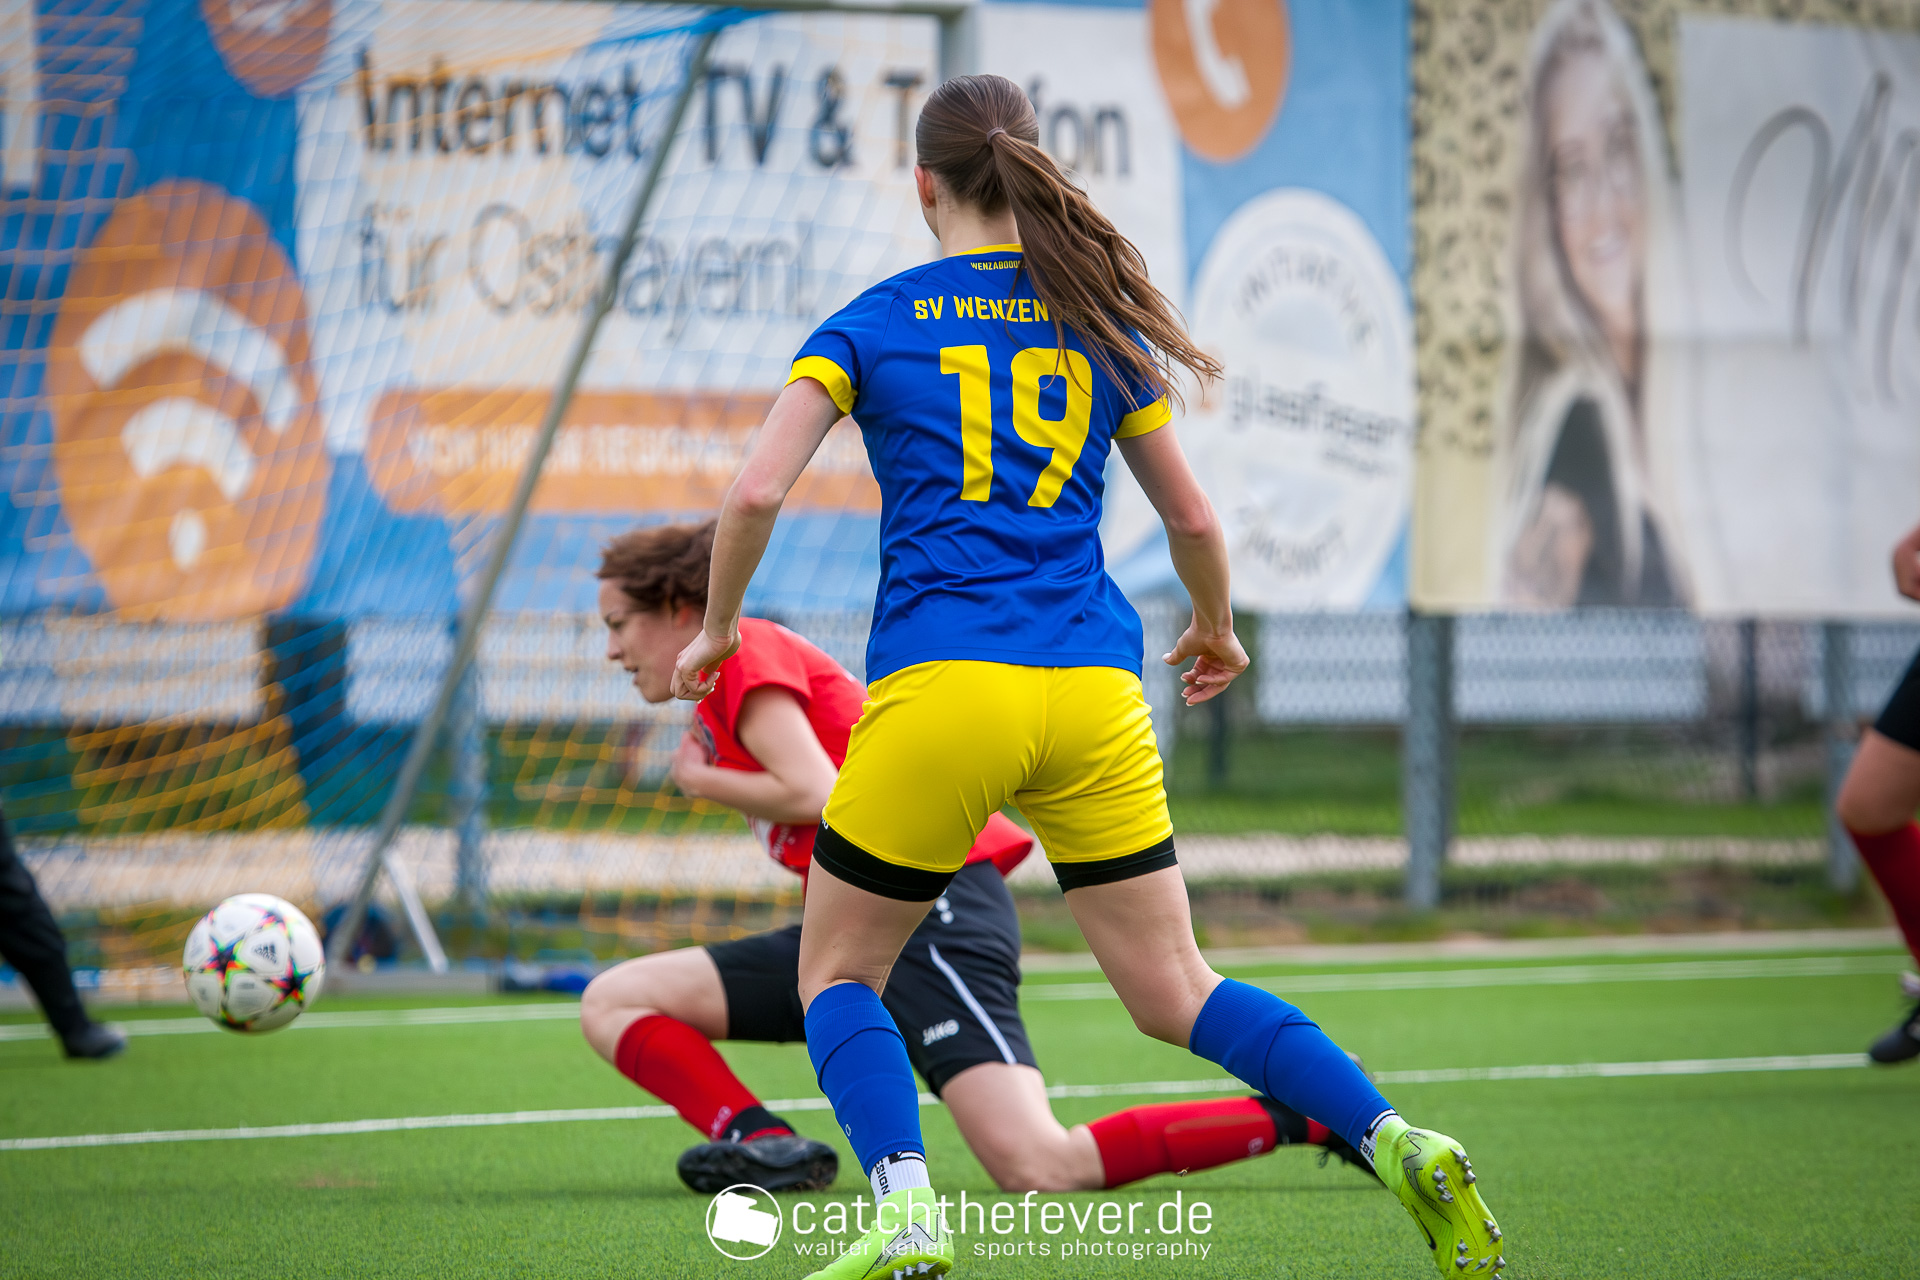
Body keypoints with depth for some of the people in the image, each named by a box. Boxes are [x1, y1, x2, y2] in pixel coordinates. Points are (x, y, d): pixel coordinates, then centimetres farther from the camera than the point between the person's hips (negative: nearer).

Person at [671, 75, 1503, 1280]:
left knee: (839, 971, 13)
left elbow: (757, 493, -3)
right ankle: (1398, 1143, -9)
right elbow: (1194, 519, 18)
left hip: (939, 683, -3)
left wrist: (717, 629, 14)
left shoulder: (870, 325, 5)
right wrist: (1217, 630, 37)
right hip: (1095, 687, 3)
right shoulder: (1101, 321, 14)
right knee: (1174, 988, 10)